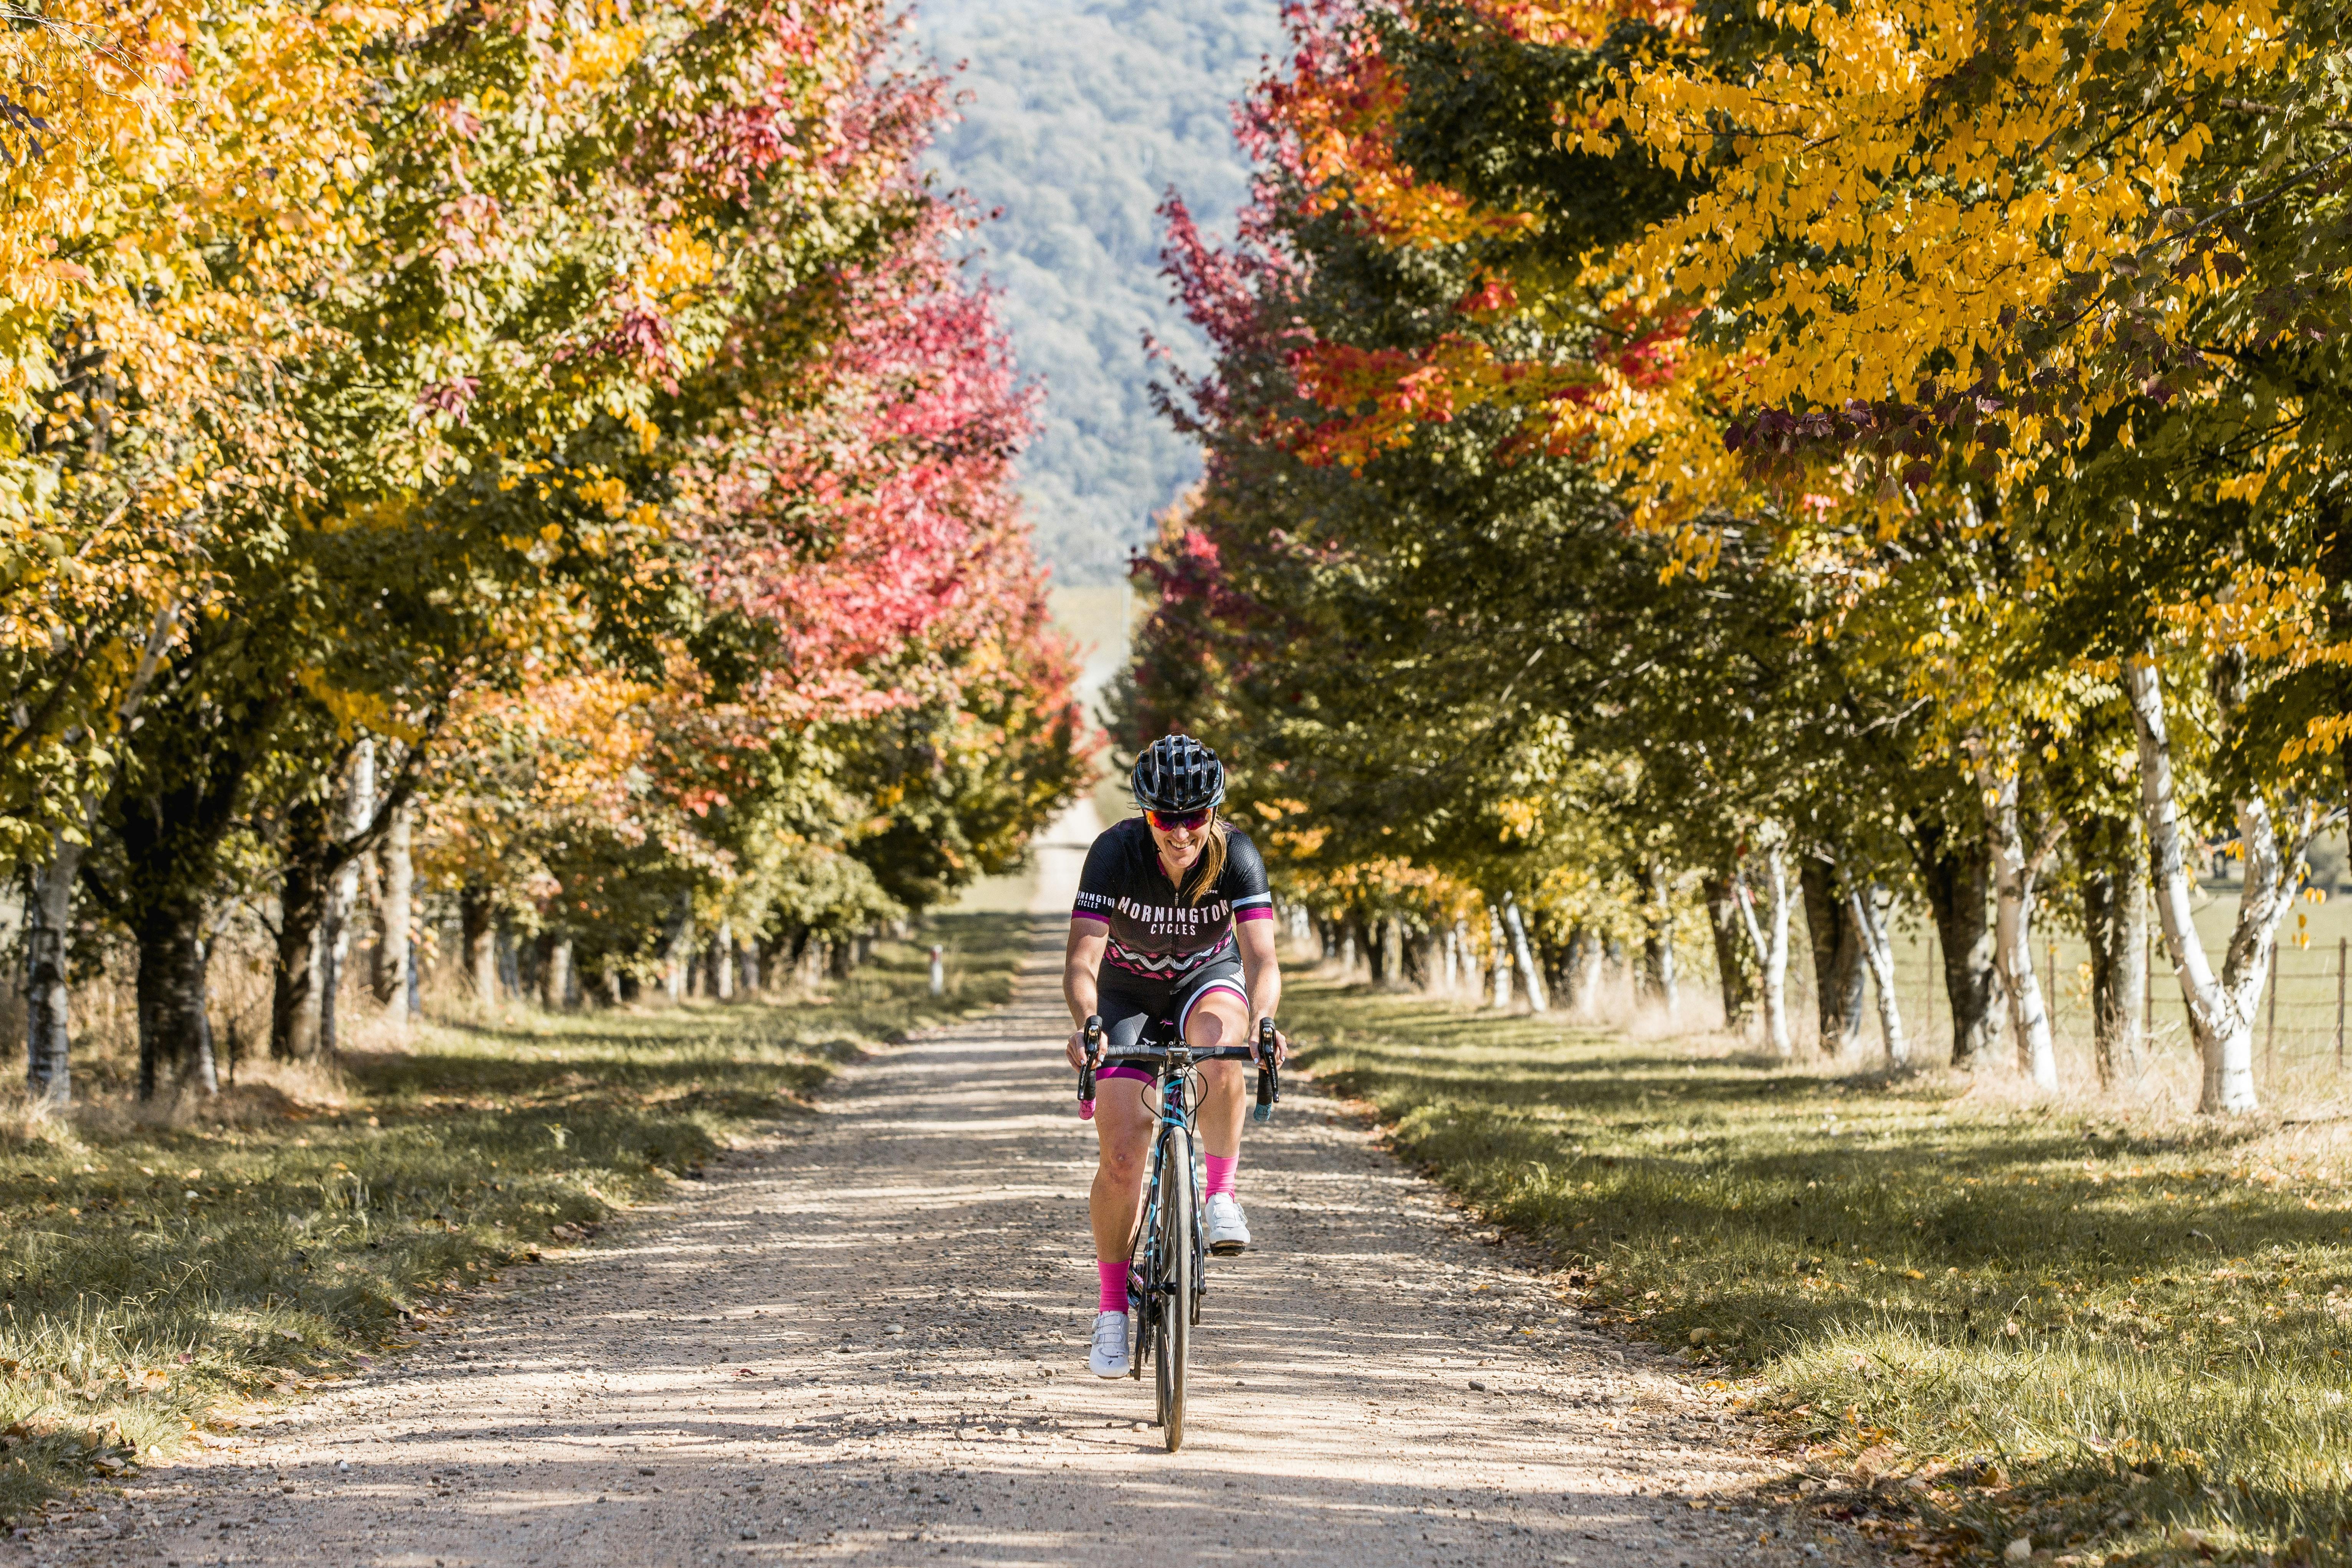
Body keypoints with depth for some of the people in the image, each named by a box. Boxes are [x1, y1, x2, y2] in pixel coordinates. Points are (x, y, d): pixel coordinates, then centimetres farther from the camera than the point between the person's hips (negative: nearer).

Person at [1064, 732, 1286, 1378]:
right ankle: (1112, 1307, 6)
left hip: (1207, 979, 0)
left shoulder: (1235, 854, -26)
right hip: (1128, 991, 0)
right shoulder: (1115, 853, -28)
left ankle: (1220, 1193, -20)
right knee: (1121, 1155, -11)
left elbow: (1261, 958, -34)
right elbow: (1082, 960, -35)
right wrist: (1086, 1025, -55)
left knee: (1221, 1048, -38)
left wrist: (1262, 1021, -55)